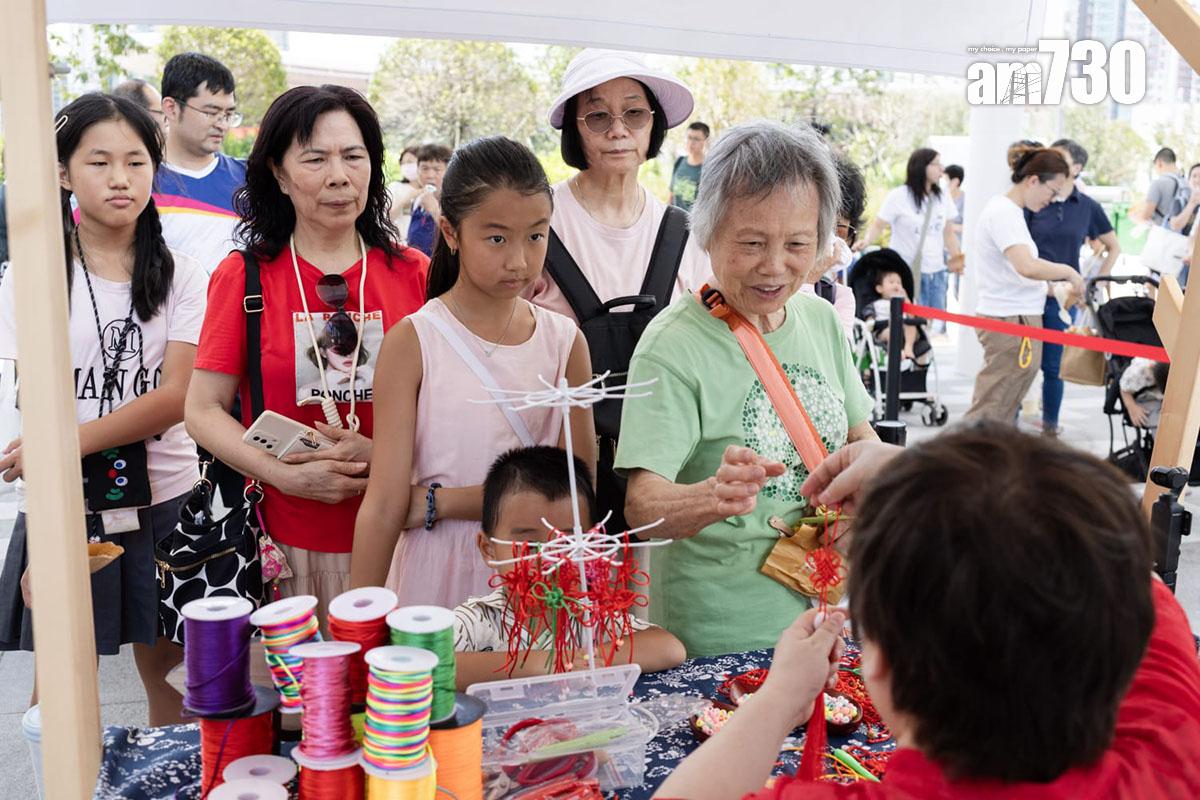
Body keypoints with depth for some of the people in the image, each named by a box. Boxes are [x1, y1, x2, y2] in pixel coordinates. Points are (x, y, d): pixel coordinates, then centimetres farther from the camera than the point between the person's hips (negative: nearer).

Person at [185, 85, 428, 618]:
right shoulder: (244, 277, 1)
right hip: (286, 537, -1)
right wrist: (287, 475, -14)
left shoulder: (414, 274, 3)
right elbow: (203, 409, 0)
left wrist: (384, 454, -13)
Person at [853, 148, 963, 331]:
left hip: (936, 272, 6)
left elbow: (948, 233, 18)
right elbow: (878, 225, -6)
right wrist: (866, 240, -25)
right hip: (906, 271, -6)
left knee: (936, 323, 5)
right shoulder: (899, 196, -5)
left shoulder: (942, 198, 11)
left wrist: (957, 257, 7)